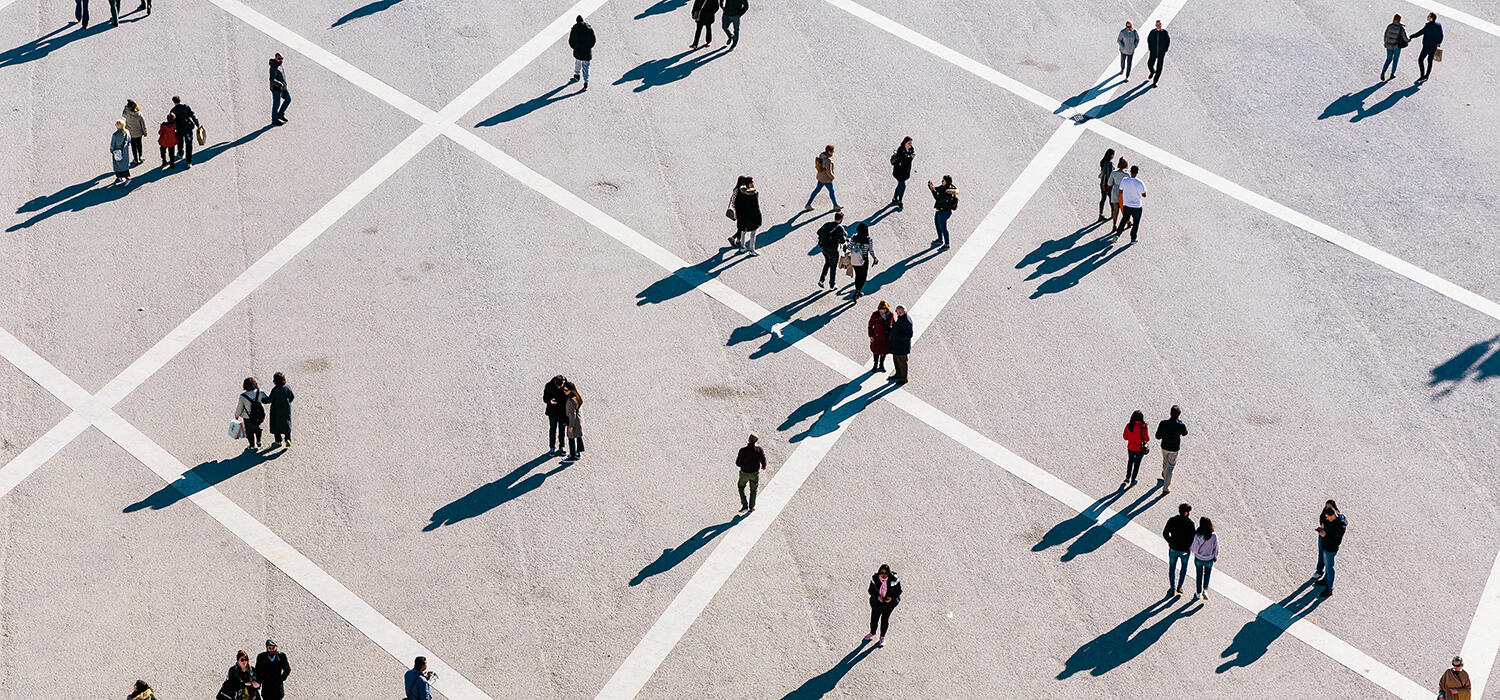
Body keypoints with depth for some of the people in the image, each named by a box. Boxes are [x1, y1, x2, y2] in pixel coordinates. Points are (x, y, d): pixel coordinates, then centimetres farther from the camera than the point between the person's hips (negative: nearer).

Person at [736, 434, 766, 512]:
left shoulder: (743, 450, -23)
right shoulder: (759, 449, -19)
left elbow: (738, 464, -17)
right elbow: (763, 460, -9)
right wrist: (764, 466, 14)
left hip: (744, 473, -1)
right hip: (755, 473, 1)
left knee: (741, 488, 25)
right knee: (753, 490, 23)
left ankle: (745, 506, 17)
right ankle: (751, 507, 34)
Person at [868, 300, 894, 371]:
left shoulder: (891, 315, -11)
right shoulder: (875, 315, -17)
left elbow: (893, 324, 5)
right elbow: (870, 325, -7)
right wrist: (870, 336, -7)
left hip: (887, 337, 2)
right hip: (877, 336, -2)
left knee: (884, 351, 16)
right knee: (876, 351, 14)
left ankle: (881, 365, 37)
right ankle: (875, 365, 34)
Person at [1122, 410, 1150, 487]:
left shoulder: (1128, 426, -15)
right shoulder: (1143, 427, -23)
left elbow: (1125, 437, -4)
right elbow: (1147, 439, -14)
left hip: (1130, 448, 2)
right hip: (1140, 449, -2)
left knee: (1130, 461, 28)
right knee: (1137, 464, 18)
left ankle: (1127, 478, 25)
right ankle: (1132, 481, 30)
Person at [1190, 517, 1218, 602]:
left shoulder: (1197, 536, -28)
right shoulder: (1214, 536, -23)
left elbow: (1194, 548, -16)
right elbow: (1216, 548, -9)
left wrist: (1195, 553, 8)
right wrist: (1216, 557, 10)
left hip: (1199, 559, 0)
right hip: (1209, 559, 1)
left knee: (1199, 575, 22)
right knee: (1208, 573, 29)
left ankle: (1199, 594, 37)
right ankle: (1205, 590, 18)